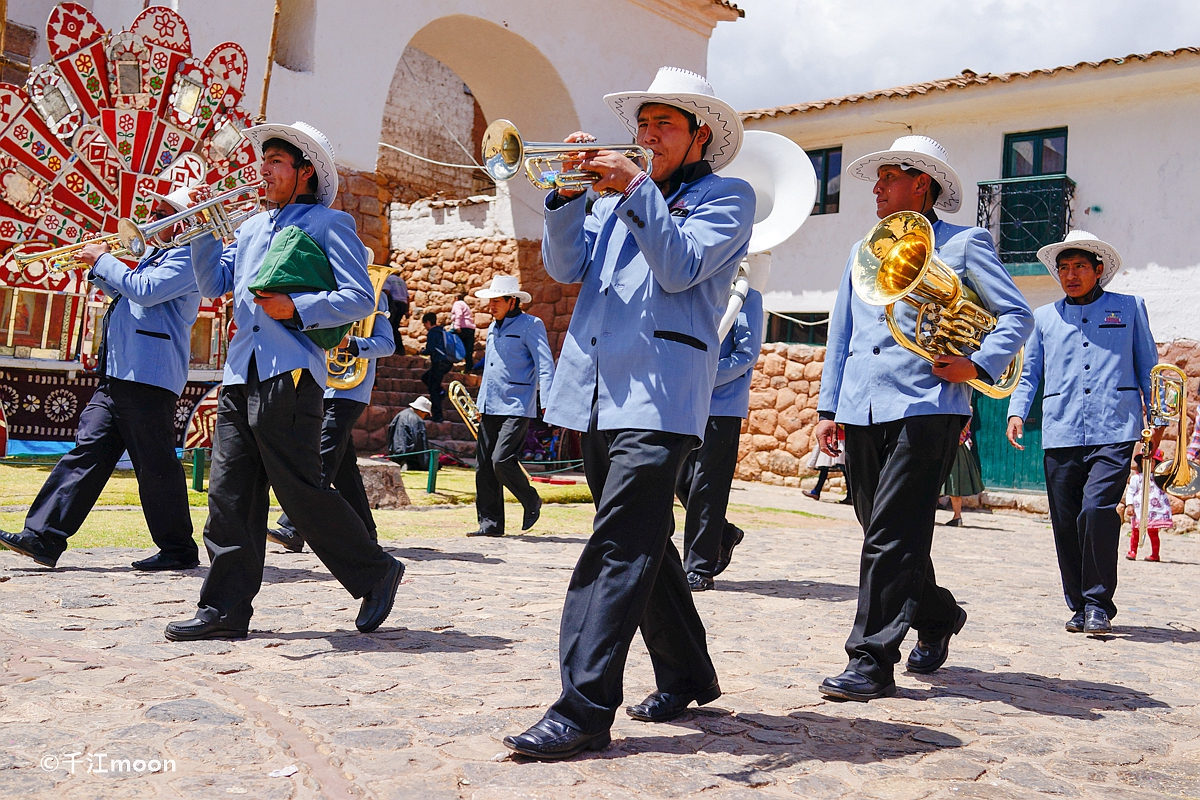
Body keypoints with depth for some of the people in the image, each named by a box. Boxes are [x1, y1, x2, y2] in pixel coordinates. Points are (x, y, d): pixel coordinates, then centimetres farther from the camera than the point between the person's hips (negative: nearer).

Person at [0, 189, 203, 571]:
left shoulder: (186, 257, -7)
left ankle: (179, 550, 5)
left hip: (148, 378, -10)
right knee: (87, 451, 5)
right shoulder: (155, 256, 25)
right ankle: (43, 538, 5)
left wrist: (104, 260, -7)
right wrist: (97, 265, 16)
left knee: (156, 467, -5)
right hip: (117, 376, 10)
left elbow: (143, 291, -20)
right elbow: (122, 290, 34)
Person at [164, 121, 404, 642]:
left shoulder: (327, 223, 1)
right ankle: (226, 609, 9)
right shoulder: (252, 227, 23)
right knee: (230, 495, 4)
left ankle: (376, 574, 11)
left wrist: (296, 309, -17)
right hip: (241, 374, 7)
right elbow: (213, 283, 20)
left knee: (301, 491, -5)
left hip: (288, 374, -7)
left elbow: (360, 299, -8)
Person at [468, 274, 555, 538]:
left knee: (501, 460, -17)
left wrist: (547, 402, -20)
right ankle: (490, 523, 11)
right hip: (490, 408, 8)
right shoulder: (493, 328, 18)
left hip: (517, 407, -8)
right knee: (483, 466, 4)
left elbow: (545, 366, -10)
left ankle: (531, 501, 8)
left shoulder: (530, 325, -6)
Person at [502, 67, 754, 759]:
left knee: (619, 547, -14)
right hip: (598, 393, 7)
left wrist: (635, 190, -13)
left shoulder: (728, 196, 7)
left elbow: (681, 267, -10)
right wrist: (571, 192, -1)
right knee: (641, 542, 13)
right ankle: (687, 677, 27)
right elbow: (566, 266, 11)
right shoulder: (620, 196, 23)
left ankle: (584, 710, -14)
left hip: (658, 396, -7)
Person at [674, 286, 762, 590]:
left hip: (722, 403, -7)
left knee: (706, 486, -4)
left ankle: (699, 569, 3)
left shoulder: (745, 293, -4)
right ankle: (725, 534, 31)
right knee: (682, 482, 10)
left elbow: (748, 352, -11)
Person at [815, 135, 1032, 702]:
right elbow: (840, 333, 21)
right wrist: (829, 408, 14)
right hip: (862, 413, 6)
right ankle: (938, 617, 34)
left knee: (891, 538, -12)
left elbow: (1017, 315, 3)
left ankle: (872, 663, -8)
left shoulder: (963, 245, 6)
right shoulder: (863, 251, 22)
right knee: (885, 535, 12)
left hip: (926, 407, -6)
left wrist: (979, 365, -14)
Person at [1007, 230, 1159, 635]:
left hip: (1114, 431, -2)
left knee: (1097, 509, -19)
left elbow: (1148, 366, 16)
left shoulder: (1129, 308, 14)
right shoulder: (1044, 317, 18)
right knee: (1066, 521, 2)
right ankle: (1079, 605, 17)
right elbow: (1028, 372, 18)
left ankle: (1099, 604, -4)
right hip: (1061, 434, 3)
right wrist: (1017, 412, 1)